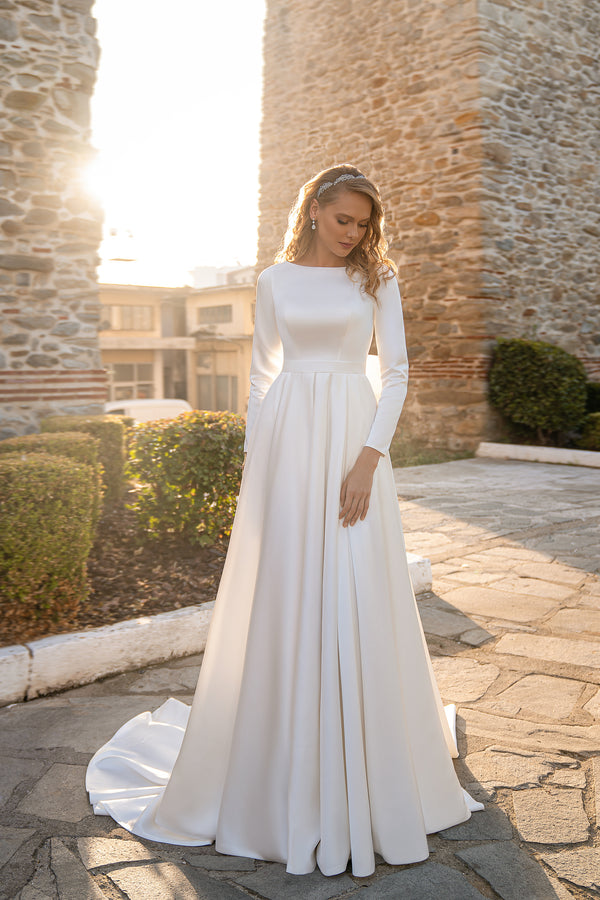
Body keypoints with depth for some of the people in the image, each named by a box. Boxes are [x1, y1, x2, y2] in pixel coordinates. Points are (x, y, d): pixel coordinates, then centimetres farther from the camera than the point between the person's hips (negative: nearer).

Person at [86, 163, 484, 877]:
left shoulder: (376, 279, 7)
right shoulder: (276, 281, 10)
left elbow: (396, 371, 0)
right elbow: (260, 374, 11)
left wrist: (369, 458, -12)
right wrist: (255, 461, 5)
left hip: (354, 441, 0)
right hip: (287, 442, 1)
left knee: (359, 597, 0)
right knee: (283, 593, 2)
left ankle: (366, 780, 19)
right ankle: (284, 775, 20)